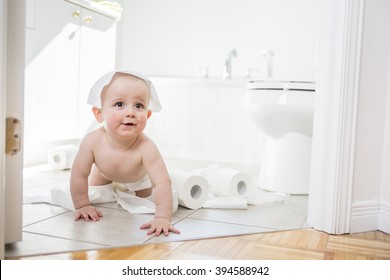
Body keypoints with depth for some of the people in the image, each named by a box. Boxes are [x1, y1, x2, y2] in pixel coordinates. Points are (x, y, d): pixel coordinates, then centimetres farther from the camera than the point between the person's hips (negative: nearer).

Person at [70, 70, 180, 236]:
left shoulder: (146, 148, -48)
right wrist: (82, 206, -25)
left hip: (138, 178, -1)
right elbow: (79, 176, -29)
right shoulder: (92, 141, -43)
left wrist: (162, 218, -57)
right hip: (104, 173, 1)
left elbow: (162, 183, -49)